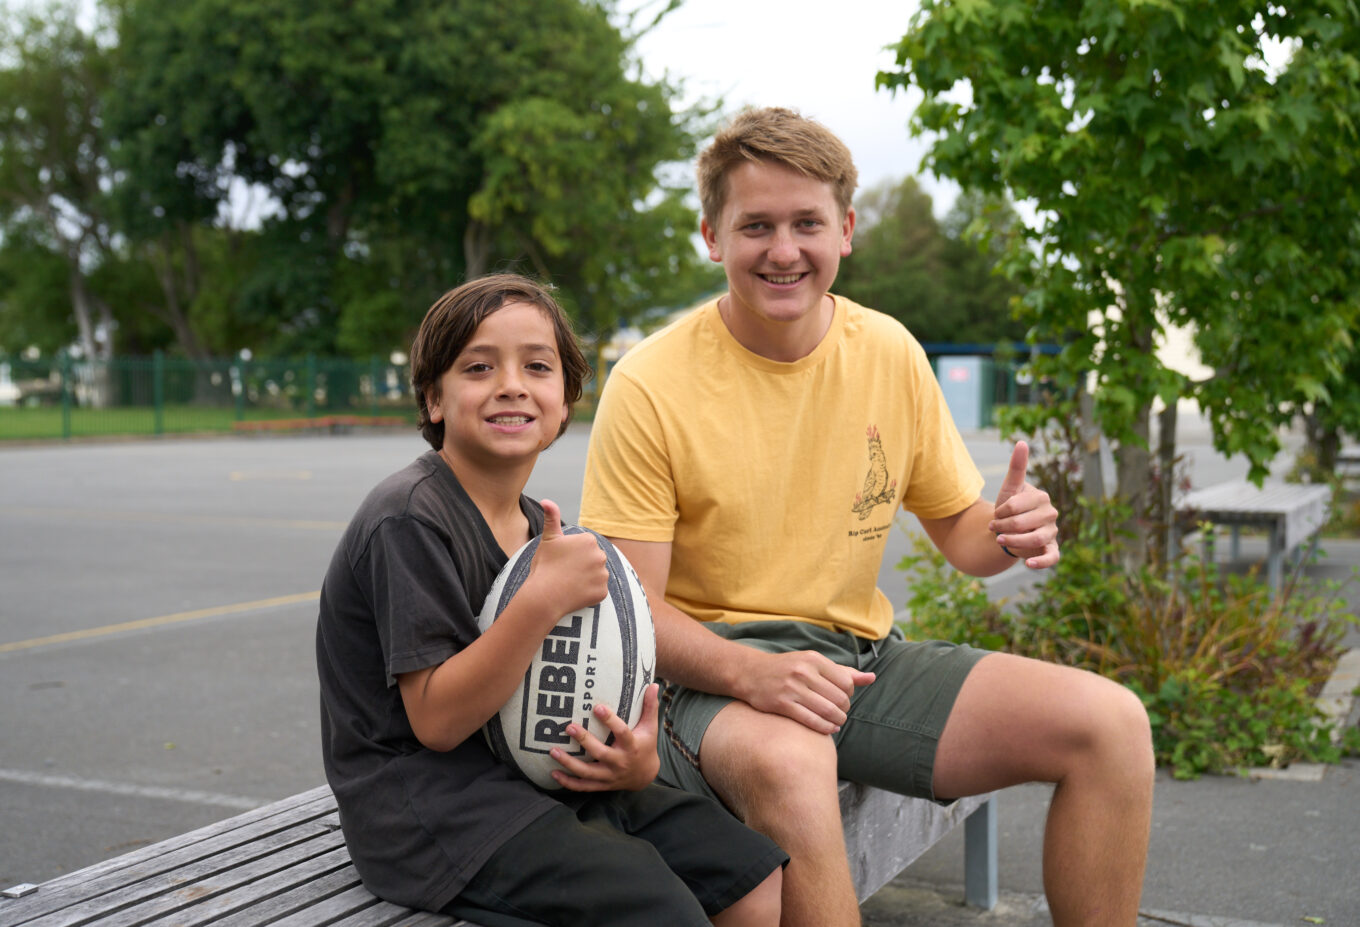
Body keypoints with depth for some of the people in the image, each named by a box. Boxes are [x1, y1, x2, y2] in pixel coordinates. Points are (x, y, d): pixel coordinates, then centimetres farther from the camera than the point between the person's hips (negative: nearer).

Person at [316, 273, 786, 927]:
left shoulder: (539, 527, 12)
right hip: (429, 801, -8)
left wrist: (636, 763, -6)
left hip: (544, 776, 8)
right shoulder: (408, 519, -15)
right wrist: (542, 599, -29)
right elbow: (436, 719, -20)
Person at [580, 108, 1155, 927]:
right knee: (785, 758, -40)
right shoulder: (650, 385, -11)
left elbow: (960, 529, 13)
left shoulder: (891, 353, 3)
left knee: (1111, 722, -13)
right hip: (711, 668, -4)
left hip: (862, 657, 5)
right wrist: (752, 673, -30)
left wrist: (1009, 534, -12)